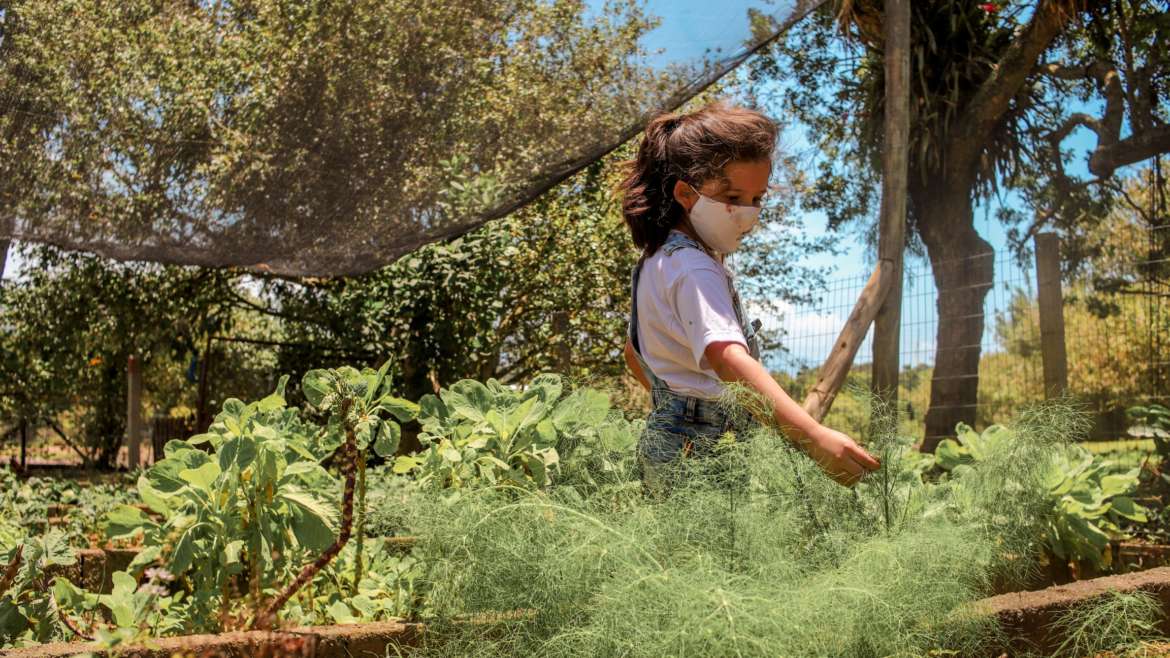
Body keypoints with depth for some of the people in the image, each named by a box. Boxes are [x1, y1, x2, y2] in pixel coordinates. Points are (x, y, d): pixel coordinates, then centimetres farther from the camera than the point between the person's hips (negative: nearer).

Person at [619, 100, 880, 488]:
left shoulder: (659, 259, 12)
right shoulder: (694, 270, -20)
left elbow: (635, 353, 24)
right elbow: (727, 357, -37)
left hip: (668, 432, 10)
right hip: (699, 447, -10)